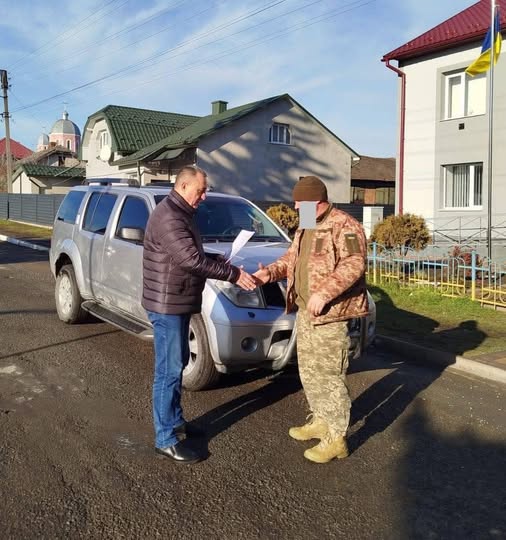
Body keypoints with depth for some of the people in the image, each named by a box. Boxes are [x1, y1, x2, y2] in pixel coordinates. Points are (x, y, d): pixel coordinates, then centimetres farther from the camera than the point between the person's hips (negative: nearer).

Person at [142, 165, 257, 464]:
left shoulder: (182, 214, 14)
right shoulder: (168, 217, -19)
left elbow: (194, 256, 19)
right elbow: (192, 260, -26)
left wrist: (219, 263, 4)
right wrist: (234, 274, -22)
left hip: (179, 303, 11)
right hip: (167, 305, -11)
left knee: (179, 363, 18)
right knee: (169, 370, -4)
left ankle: (175, 419, 33)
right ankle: (166, 438, 5)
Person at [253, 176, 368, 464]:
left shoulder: (344, 226, -13)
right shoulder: (305, 229, 17)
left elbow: (353, 265, -23)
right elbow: (291, 259, 22)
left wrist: (324, 293, -29)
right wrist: (270, 272, 3)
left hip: (331, 314, -9)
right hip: (305, 310, 10)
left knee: (329, 375, -5)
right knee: (308, 370, 17)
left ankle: (337, 438, 7)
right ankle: (320, 421, 35)